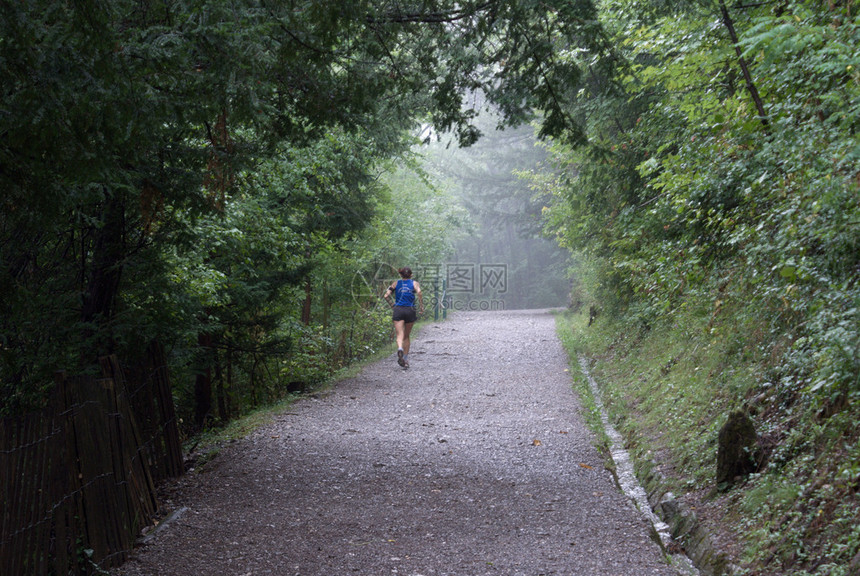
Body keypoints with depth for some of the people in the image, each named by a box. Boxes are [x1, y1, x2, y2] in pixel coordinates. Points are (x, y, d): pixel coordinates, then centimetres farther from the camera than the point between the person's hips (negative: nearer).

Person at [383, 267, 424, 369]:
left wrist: (392, 306, 13)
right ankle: (406, 360, 18)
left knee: (400, 335, -9)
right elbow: (419, 292, -14)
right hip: (410, 311, 0)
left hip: (398, 310, 0)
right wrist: (421, 306, -6)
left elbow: (386, 295, 3)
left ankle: (400, 349, -41)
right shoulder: (414, 283, 7)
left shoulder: (396, 283, 11)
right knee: (406, 336, 14)